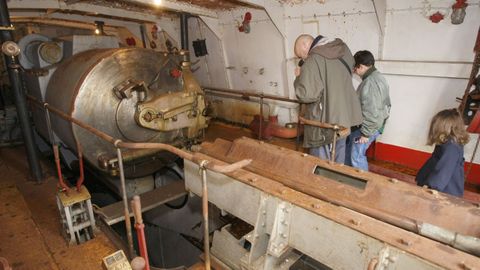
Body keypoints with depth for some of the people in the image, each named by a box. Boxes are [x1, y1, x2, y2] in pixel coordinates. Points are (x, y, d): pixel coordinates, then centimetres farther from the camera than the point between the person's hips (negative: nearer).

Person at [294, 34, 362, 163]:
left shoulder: (313, 60, -20)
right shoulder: (343, 49, 6)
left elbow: (306, 94, -26)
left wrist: (299, 77, -8)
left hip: (324, 121, -8)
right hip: (344, 117, 8)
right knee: (338, 161, 21)